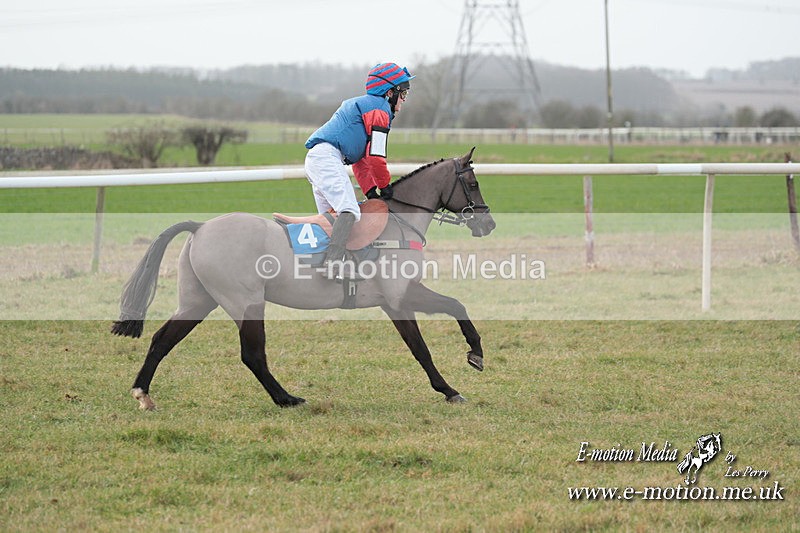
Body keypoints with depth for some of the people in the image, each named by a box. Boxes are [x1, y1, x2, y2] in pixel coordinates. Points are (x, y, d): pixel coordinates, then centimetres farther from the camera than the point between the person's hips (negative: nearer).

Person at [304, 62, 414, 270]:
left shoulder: (362, 105, 31)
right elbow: (375, 156, -10)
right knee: (349, 211, -25)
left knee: (331, 219, 16)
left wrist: (371, 191, 19)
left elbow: (361, 159, 29)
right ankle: (333, 260, -44)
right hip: (327, 157, -11)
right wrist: (385, 185, 4)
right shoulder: (379, 108, -1)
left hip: (314, 159, 11)